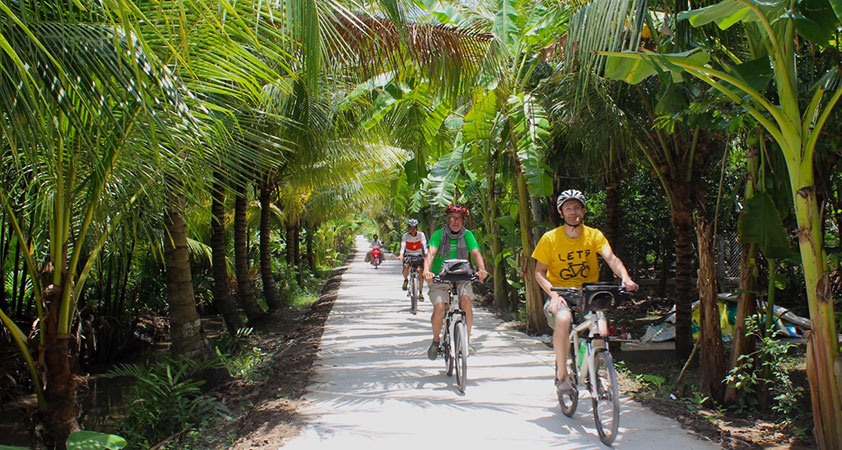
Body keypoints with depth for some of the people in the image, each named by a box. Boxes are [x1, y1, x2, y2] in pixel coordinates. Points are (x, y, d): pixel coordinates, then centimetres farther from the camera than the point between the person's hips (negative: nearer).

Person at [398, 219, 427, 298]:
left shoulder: (421, 234, -11)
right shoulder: (406, 235, -11)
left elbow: (424, 245, -21)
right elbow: (403, 246, -25)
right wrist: (401, 255, -44)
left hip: (418, 255, 0)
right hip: (408, 255, 0)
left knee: (420, 271, -17)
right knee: (406, 266, -30)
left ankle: (420, 293, -6)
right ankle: (406, 280, 4)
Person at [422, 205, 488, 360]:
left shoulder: (467, 235, 1)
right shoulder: (438, 234, -5)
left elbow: (476, 253, -12)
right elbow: (430, 253, -19)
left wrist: (481, 269, -33)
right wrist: (427, 270, -39)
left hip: (461, 279, 1)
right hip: (439, 279, -1)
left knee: (466, 300, -27)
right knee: (439, 308, -22)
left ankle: (466, 341, -11)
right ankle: (435, 341, 5)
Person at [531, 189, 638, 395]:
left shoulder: (594, 235, -1)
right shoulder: (550, 238, -5)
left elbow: (611, 258, -15)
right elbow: (539, 272, -4)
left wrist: (625, 277, -36)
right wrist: (553, 294, -21)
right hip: (561, 294, -2)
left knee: (601, 332, -22)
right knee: (563, 320, -35)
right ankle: (562, 374, -16)